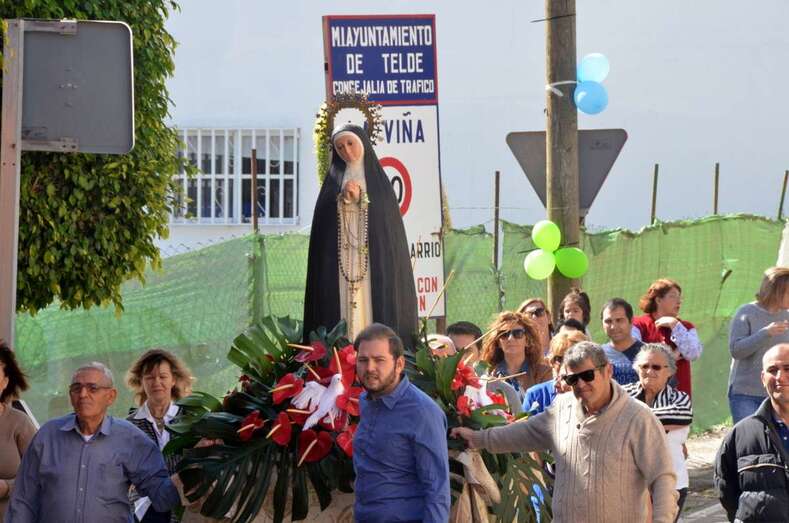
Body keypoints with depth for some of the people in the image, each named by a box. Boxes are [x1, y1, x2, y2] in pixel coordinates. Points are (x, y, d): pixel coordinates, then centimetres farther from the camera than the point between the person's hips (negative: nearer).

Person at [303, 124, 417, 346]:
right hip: (340, 259, 1)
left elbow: (388, 212, 2)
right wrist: (343, 197, -11)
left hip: (373, 255, -1)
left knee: (372, 303, -9)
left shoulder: (376, 177, 11)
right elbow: (323, 216, 4)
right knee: (344, 301, -8)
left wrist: (360, 197, -8)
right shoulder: (334, 178, 14)